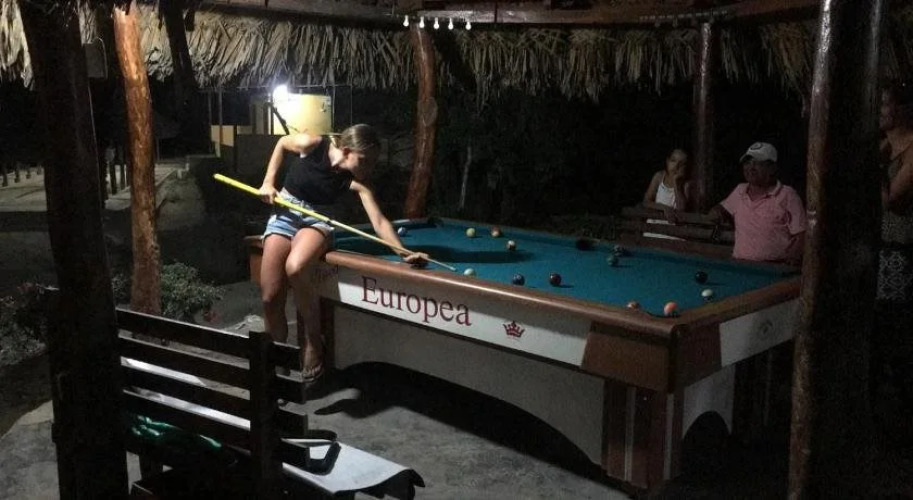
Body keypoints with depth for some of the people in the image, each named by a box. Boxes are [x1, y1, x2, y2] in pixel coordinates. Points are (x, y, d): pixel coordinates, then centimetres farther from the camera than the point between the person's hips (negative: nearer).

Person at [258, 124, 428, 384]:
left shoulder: (358, 182, -18)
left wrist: (404, 251, -37)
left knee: (296, 267, -36)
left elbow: (379, 221, -24)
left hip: (318, 220, -1)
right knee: (270, 297, -12)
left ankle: (310, 336, -14)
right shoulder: (313, 145, -19)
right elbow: (282, 142, 2)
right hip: (286, 212, 1)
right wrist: (268, 182, -4)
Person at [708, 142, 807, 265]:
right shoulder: (739, 191, 16)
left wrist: (795, 257, -18)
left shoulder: (788, 196, 0)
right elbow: (723, 208, 34)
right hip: (739, 264, 4)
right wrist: (717, 212, 10)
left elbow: (801, 233, -2)